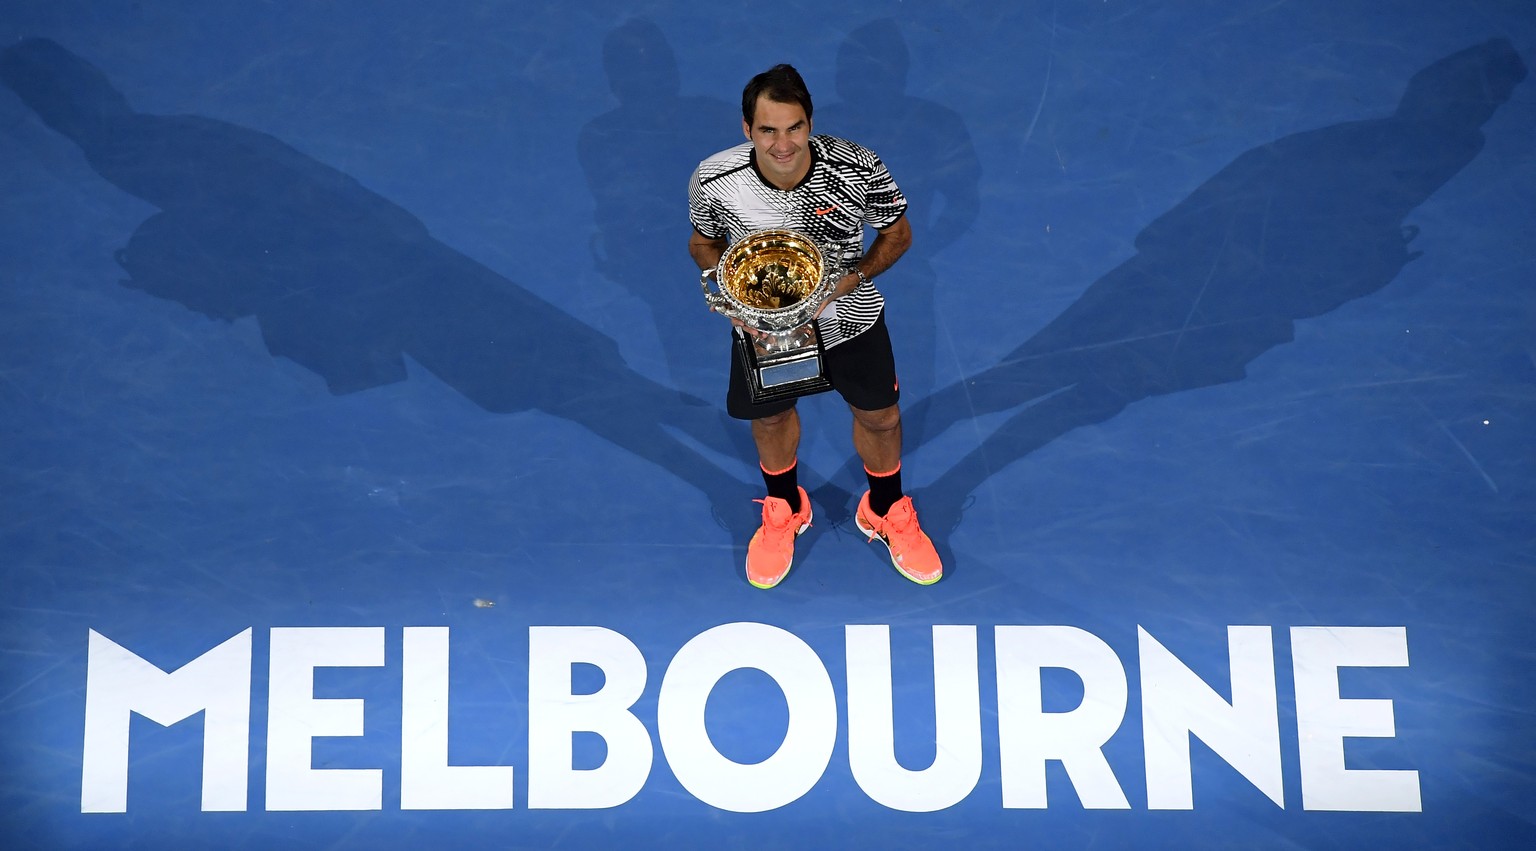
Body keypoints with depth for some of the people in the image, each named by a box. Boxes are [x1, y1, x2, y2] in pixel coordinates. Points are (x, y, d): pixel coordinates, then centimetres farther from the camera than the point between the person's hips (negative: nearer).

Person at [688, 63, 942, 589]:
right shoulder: (713, 182, -28)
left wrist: (848, 281, -27)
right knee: (771, 416, 23)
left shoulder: (860, 171, -31)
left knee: (879, 416, 17)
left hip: (848, 318, 0)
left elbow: (897, 234, -11)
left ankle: (886, 513, 51)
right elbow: (704, 244, -5)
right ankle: (784, 509, 57)